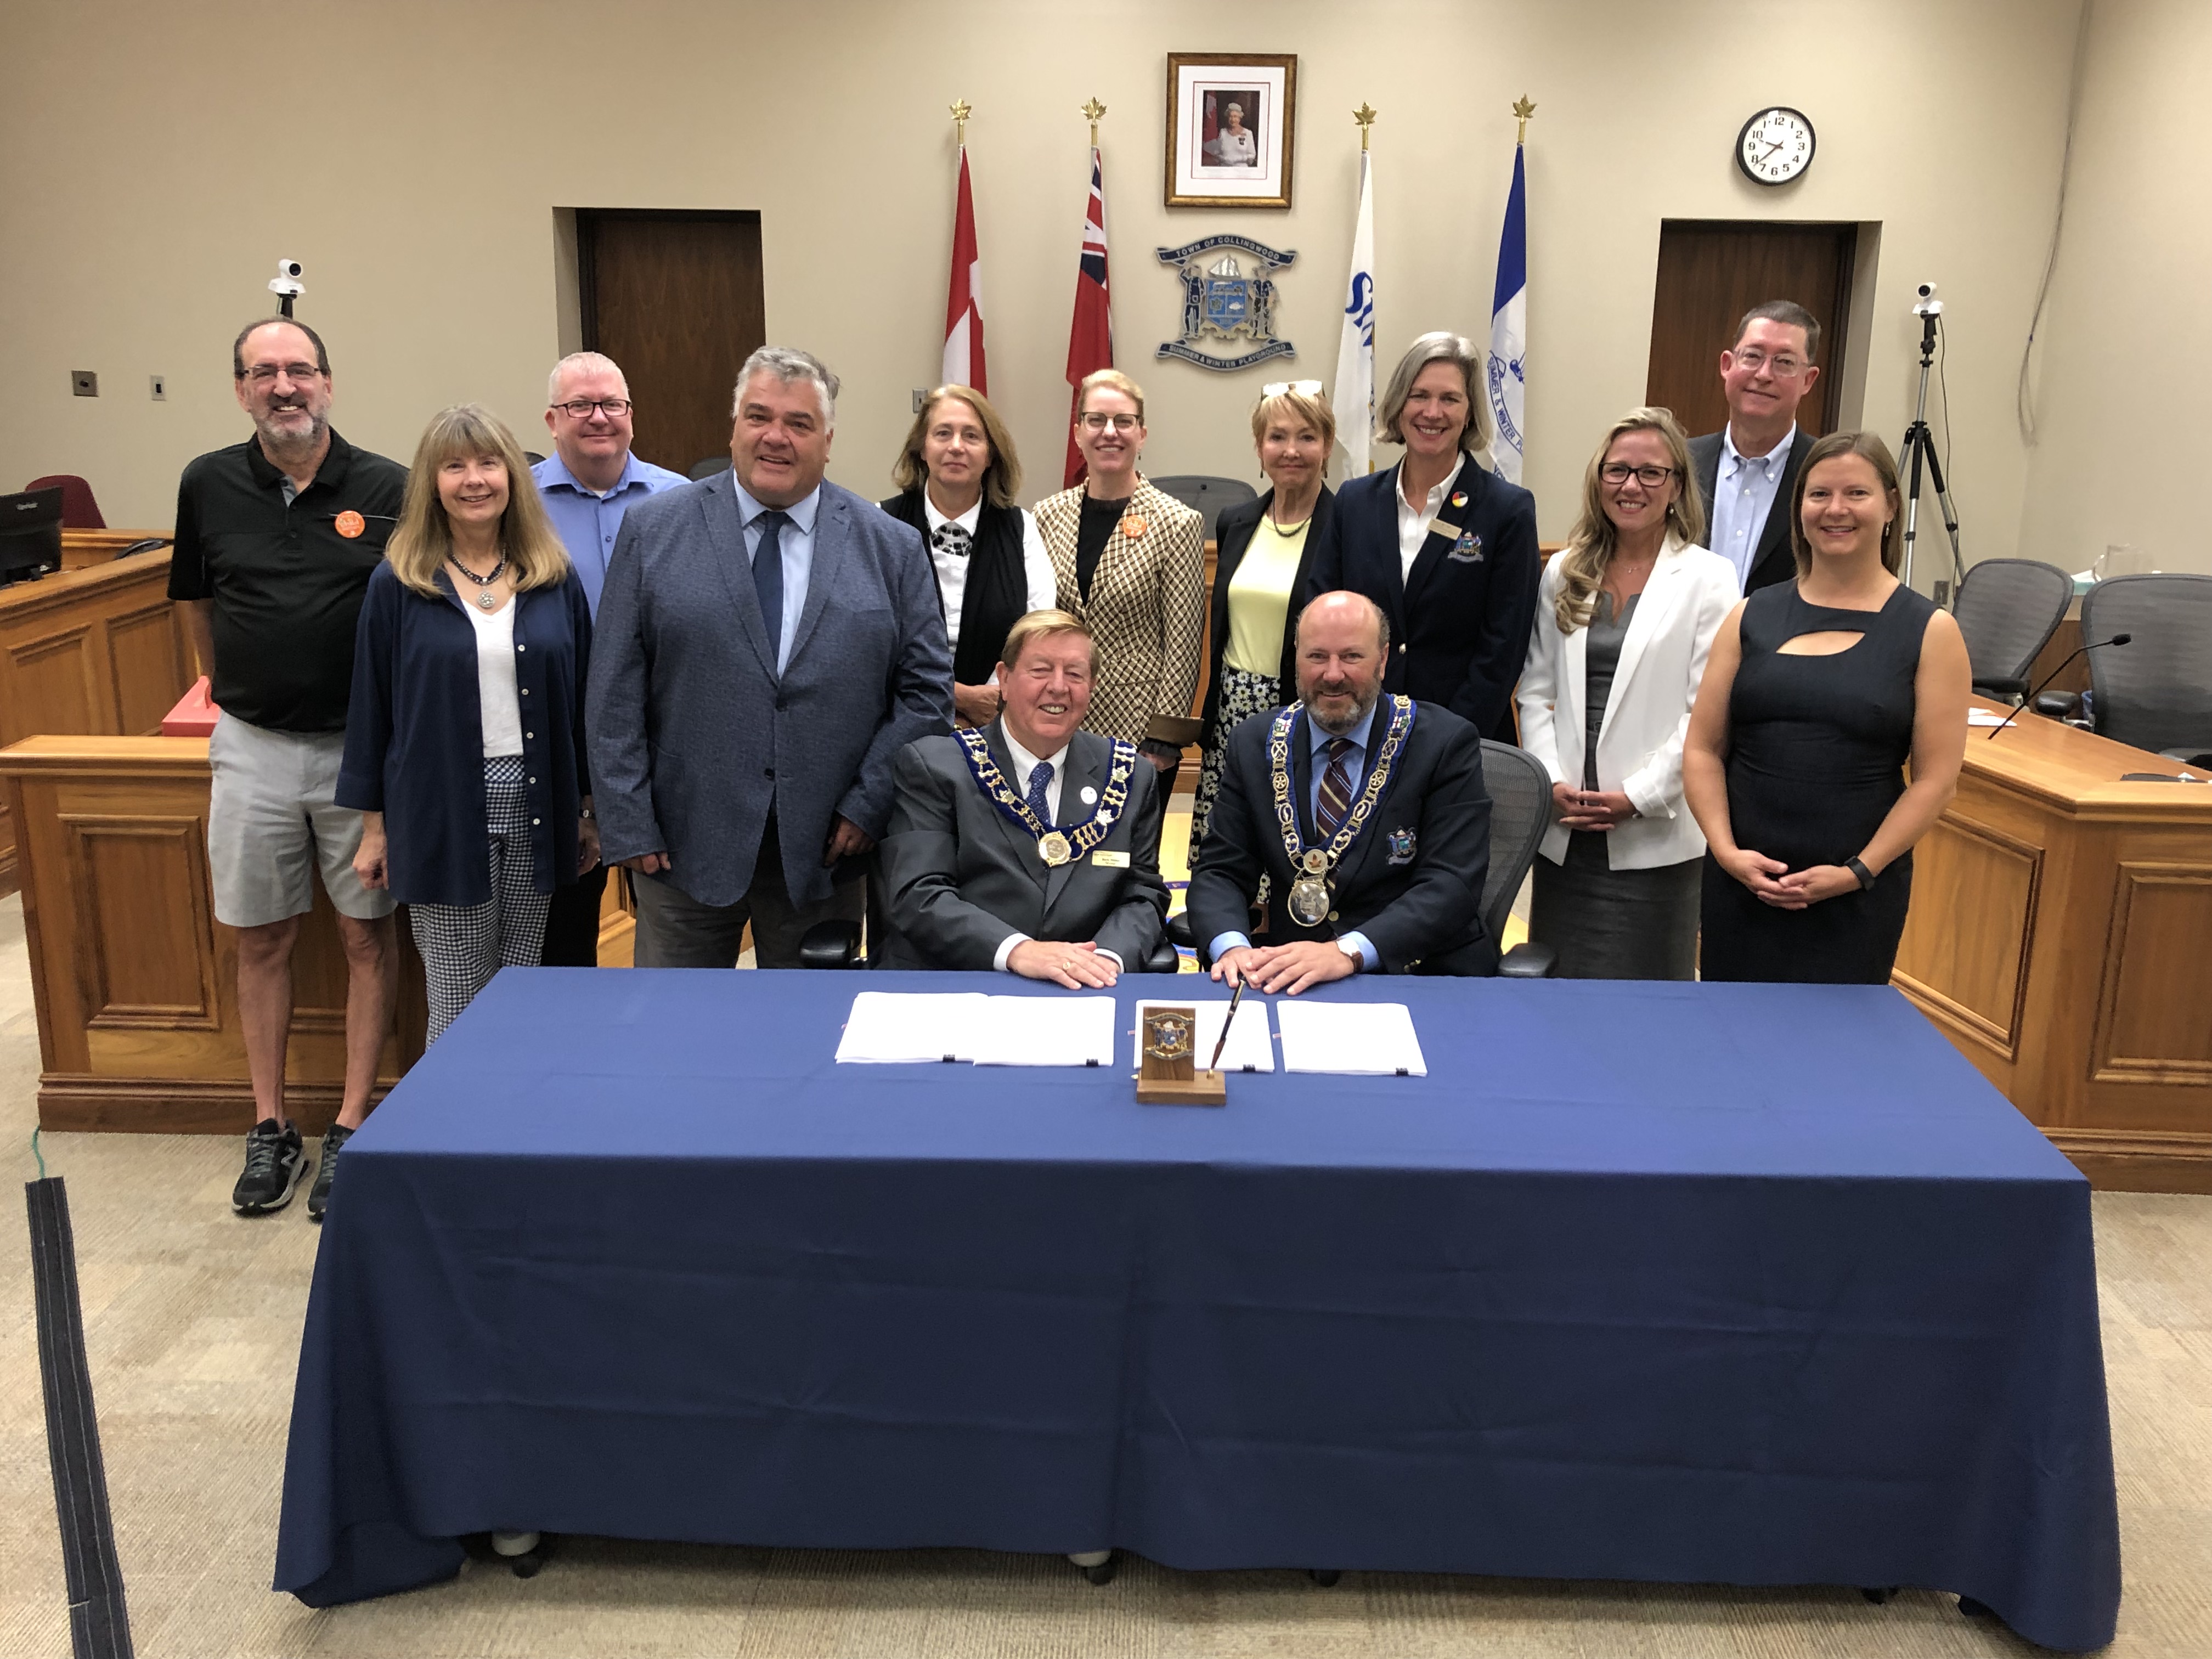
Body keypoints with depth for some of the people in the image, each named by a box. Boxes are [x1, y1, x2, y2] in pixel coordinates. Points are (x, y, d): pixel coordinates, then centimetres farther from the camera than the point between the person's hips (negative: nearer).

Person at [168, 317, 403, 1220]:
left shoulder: (386, 489, -7)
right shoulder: (209, 485, 0)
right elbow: (194, 598, 16)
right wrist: (231, 686, 16)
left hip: (360, 742, -2)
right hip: (253, 747, 2)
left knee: (366, 934, 5)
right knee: (262, 939, 9)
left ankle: (352, 1125, 17)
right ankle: (270, 1127, 22)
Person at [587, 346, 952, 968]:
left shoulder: (892, 547, 4)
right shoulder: (652, 530, 2)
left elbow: (928, 688, 4)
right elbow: (614, 694, 0)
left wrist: (868, 805, -5)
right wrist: (629, 828, -5)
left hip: (825, 851, 1)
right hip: (685, 847, 0)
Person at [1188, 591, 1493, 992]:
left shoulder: (1446, 744, -2)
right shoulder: (1254, 745, 8)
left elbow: (1452, 885, -11)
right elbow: (1219, 871, 5)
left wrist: (1349, 952, -25)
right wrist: (1232, 946, -17)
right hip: (1290, 981, 3)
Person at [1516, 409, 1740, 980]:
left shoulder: (1709, 580, -3)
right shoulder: (1563, 573, 10)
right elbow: (1536, 689, 8)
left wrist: (1639, 796, -13)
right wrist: (1552, 781, -5)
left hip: (1653, 835, -4)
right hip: (1563, 827, 4)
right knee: (1556, 981, 10)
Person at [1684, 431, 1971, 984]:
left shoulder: (1929, 632, 0)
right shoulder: (1752, 617, 7)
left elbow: (1936, 778, -3)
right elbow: (1703, 749, 5)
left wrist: (1858, 872, -11)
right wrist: (1727, 851, -8)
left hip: (1854, 898, -2)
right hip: (1742, 883, 2)